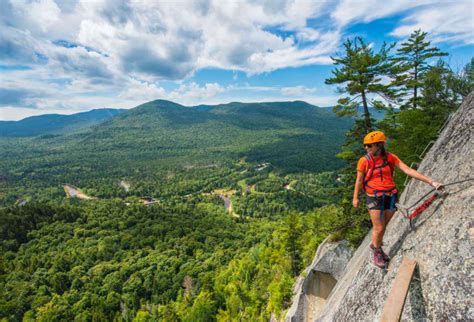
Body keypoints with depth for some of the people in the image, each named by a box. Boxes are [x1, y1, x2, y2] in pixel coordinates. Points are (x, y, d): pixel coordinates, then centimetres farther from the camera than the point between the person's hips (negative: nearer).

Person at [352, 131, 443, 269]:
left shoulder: (390, 157, -5)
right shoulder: (364, 161, -11)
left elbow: (409, 171, -6)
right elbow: (359, 181, -1)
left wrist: (431, 182, -12)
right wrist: (355, 198, 4)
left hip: (390, 196, 3)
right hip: (374, 198, -3)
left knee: (383, 226, 16)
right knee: (378, 229, 2)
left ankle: (375, 245, 42)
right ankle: (377, 253, 28)